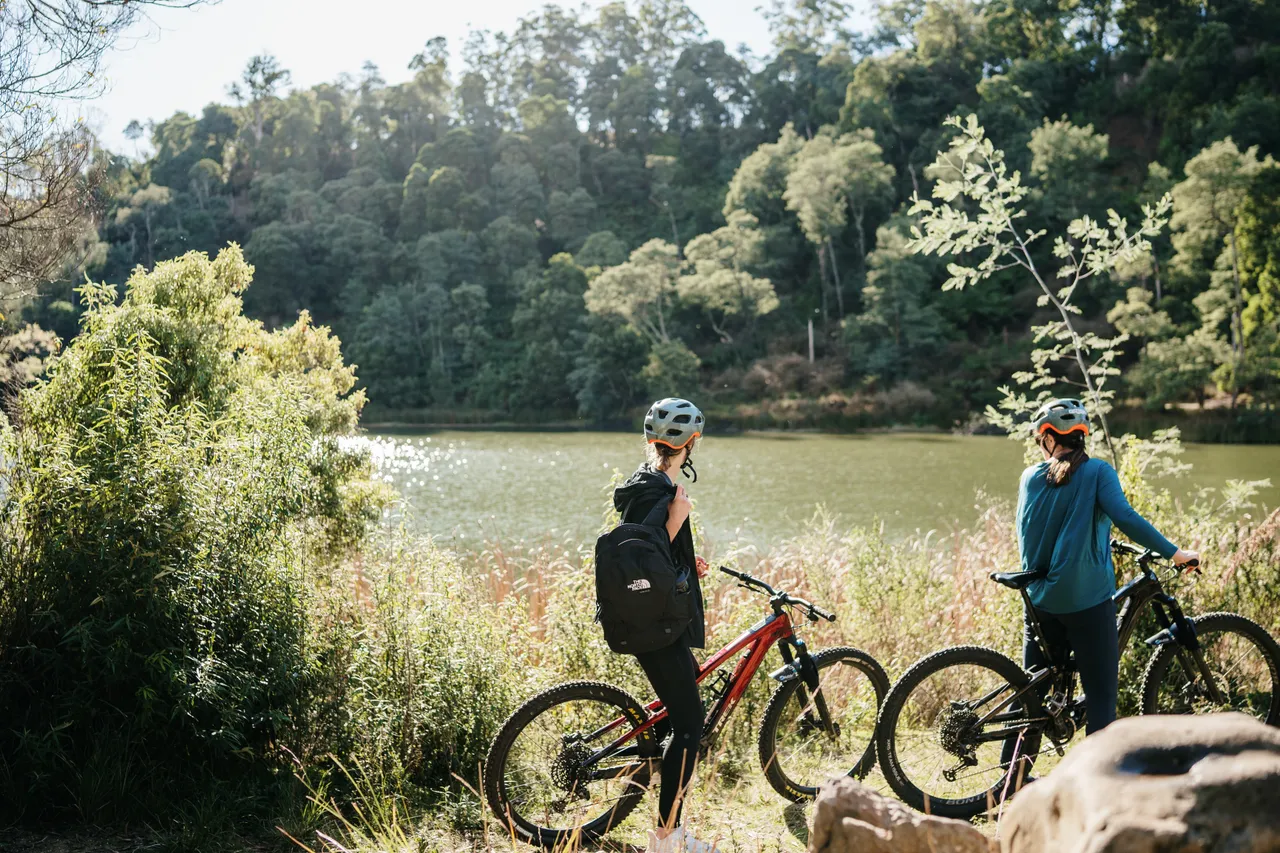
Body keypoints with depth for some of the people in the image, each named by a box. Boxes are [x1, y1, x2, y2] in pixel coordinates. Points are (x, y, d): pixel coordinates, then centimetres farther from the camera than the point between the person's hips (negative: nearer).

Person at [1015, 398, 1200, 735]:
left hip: (1040, 600, 4)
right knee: (1101, 695, 2)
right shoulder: (1097, 472, -5)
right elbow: (1124, 517, -20)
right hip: (1087, 600, -4)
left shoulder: (1030, 477, 5)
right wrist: (1176, 553, -14)